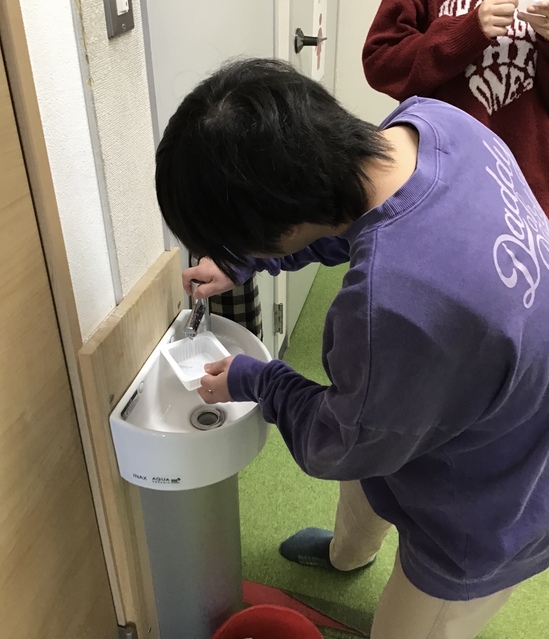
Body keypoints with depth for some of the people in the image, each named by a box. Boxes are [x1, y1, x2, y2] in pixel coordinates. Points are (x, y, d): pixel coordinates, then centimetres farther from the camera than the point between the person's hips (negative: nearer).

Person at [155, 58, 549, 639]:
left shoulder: (392, 307, -47)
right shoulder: (430, 118, -22)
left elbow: (344, 445, -23)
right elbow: (345, 218, 2)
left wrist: (252, 382, -7)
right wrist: (244, 263, 1)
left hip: (485, 522, -8)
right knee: (358, 474, 35)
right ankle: (348, 551, 68)